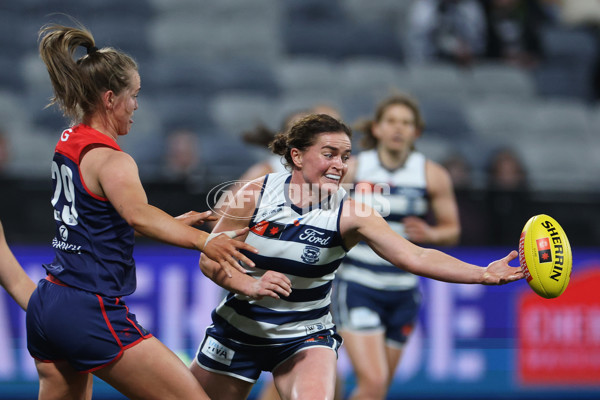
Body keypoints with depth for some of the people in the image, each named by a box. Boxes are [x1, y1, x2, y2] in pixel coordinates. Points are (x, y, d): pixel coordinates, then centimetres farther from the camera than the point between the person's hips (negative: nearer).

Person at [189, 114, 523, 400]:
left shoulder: (351, 214, -16)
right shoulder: (257, 194, -15)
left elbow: (414, 256, -26)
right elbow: (210, 259, -9)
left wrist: (482, 274, -39)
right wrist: (250, 286, -28)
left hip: (306, 338, -1)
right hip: (239, 330, 1)